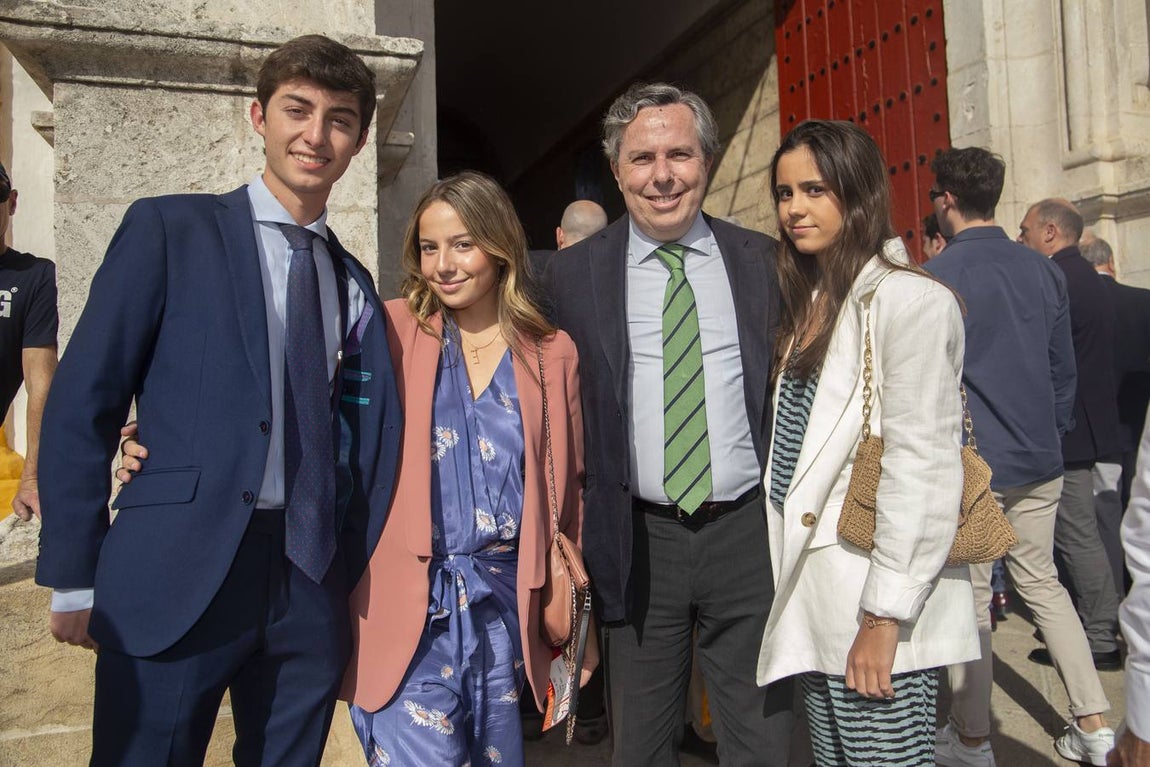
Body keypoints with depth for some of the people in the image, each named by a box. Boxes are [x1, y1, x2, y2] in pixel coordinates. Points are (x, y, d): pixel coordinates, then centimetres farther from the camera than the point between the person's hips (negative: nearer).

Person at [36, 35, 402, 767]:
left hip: (311, 586, 4)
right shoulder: (169, 230, -1)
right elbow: (82, 405, -4)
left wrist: (352, 570, 2)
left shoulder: (354, 281, 11)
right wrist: (74, 576, -5)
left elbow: (366, 431, 11)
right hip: (177, 576, -3)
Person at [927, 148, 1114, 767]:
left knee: (969, 596, 5)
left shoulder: (936, 277, -12)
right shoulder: (1044, 271, 6)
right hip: (1039, 461, 6)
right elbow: (1064, 370, 12)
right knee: (1041, 582, 19)